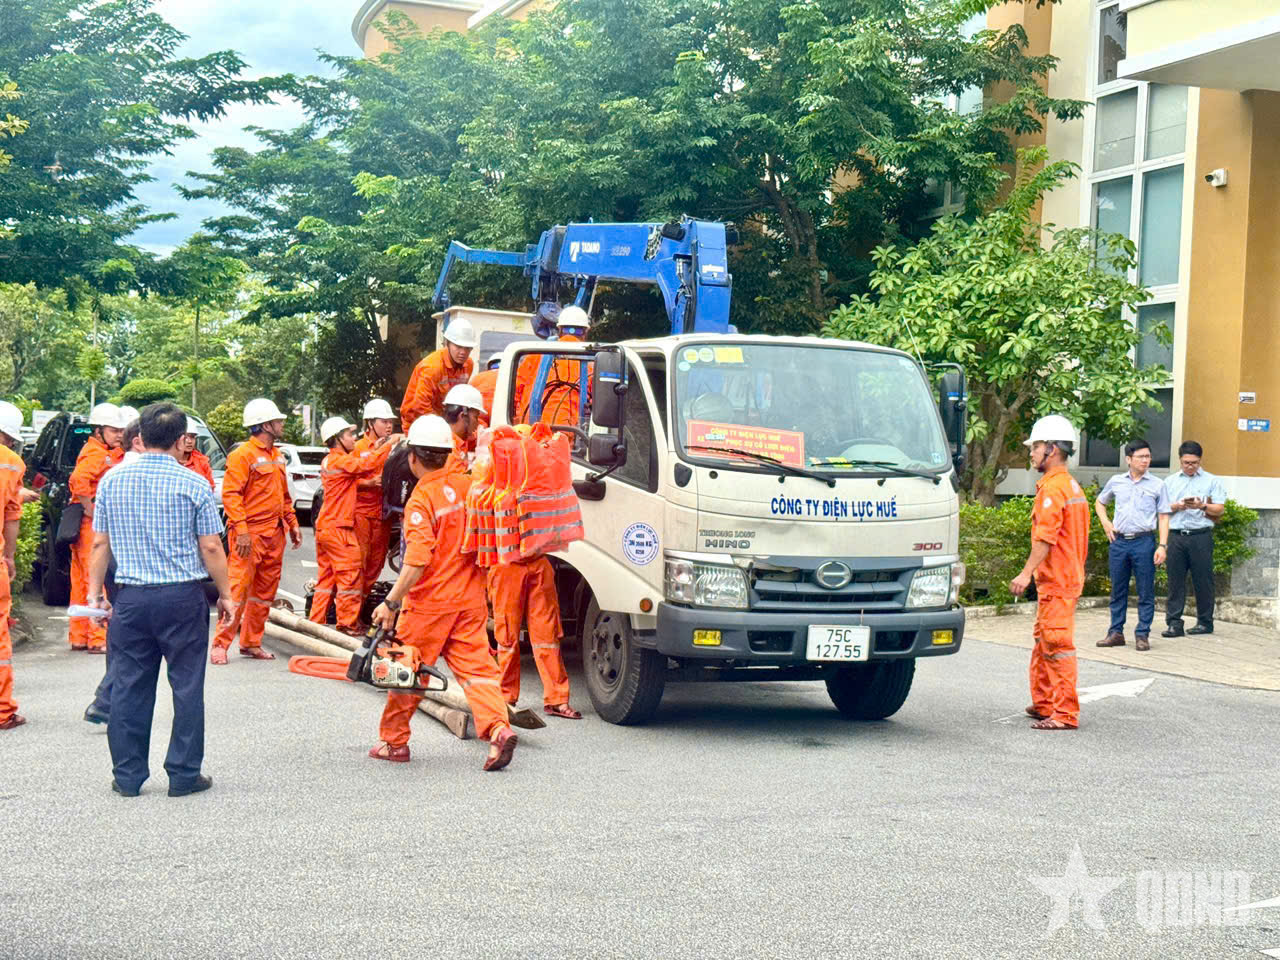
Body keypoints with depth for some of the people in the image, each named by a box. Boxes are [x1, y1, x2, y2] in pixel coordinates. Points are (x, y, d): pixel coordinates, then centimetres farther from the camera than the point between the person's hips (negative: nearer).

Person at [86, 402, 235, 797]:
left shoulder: (113, 480, 3)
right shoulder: (193, 484, -7)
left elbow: (100, 543, 6)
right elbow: (211, 547, -6)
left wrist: (95, 592, 15)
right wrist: (225, 594, 5)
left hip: (131, 597, 3)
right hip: (183, 597, -3)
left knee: (129, 686, 9)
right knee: (186, 686, 6)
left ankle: (127, 775, 15)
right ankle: (184, 774, 10)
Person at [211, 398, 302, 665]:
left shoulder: (276, 456, 19)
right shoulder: (243, 455, -9)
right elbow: (230, 494, -15)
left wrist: (292, 524, 19)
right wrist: (241, 530, -22)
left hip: (274, 534, 9)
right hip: (250, 534, -9)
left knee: (265, 592, 10)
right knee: (238, 589, -11)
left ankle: (251, 643, 19)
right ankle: (220, 645, -7)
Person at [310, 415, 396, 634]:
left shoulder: (330, 461, 15)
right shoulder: (340, 461, -15)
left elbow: (359, 467, 14)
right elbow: (367, 464, -24)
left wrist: (374, 449, 10)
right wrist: (389, 444, -16)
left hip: (324, 526, 10)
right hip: (338, 528, -10)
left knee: (327, 576, 15)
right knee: (350, 575, -4)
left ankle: (316, 620, 17)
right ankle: (348, 623, -1)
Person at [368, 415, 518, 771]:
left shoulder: (421, 500, -15)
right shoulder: (467, 485, 4)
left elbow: (417, 560, -22)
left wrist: (391, 602, -18)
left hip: (429, 602, -5)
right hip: (470, 598, 6)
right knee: (475, 666, 4)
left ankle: (393, 741, 19)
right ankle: (498, 728, -15)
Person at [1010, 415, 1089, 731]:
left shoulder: (1053, 488, -14)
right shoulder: (1072, 486, 18)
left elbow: (1046, 537, -22)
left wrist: (1026, 573, -24)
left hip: (1057, 581, -11)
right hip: (1067, 576, 11)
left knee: (1058, 646, -8)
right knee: (1043, 642, 17)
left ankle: (1065, 714, -7)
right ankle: (1043, 704, 24)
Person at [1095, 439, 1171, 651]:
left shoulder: (1157, 485, 3)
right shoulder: (1116, 482, 9)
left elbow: (1163, 517, 1)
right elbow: (1099, 503, 25)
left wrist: (1162, 545, -8)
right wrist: (1106, 523, 9)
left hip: (1144, 542, -2)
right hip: (1119, 541, 2)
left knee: (1145, 592, 0)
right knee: (1118, 590, 8)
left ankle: (1142, 634, 6)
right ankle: (1116, 632, 15)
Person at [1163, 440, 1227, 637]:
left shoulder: (1211, 481, 7)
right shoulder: (1170, 481, 16)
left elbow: (1219, 510, 2)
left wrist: (1202, 506, -15)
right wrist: (1177, 506, -7)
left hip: (1200, 536, -2)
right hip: (1176, 535, 2)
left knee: (1203, 580, 1)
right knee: (1175, 580, -1)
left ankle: (1205, 622, 10)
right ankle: (1174, 623, 0)